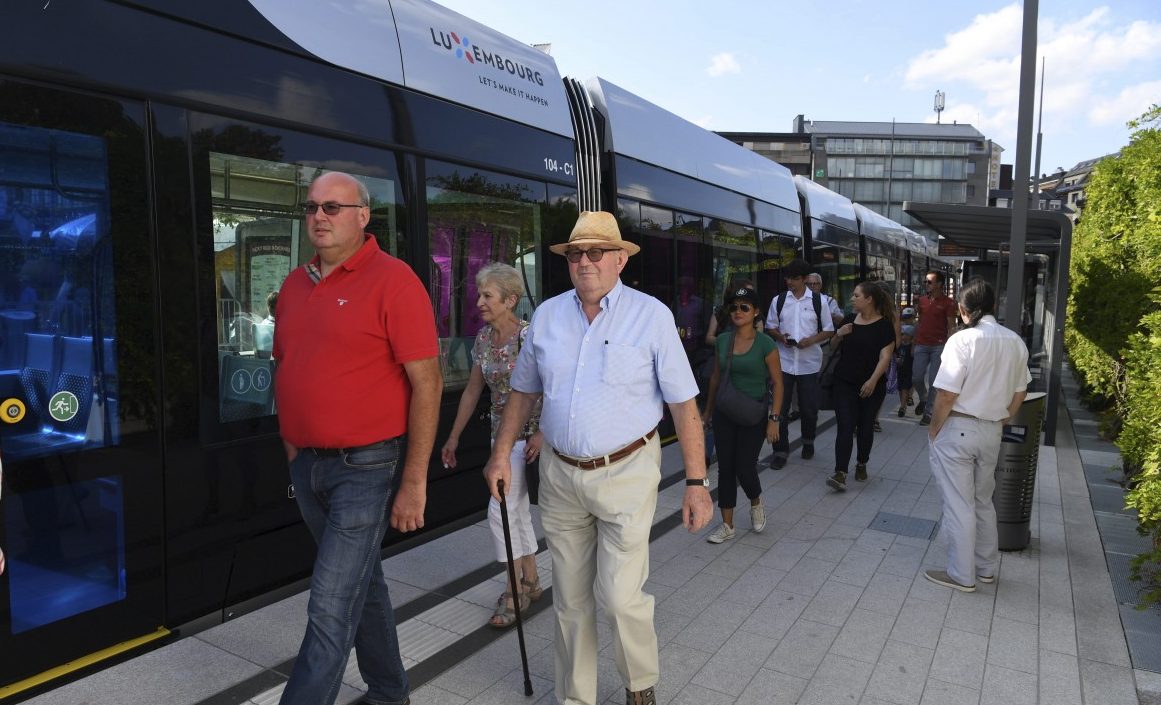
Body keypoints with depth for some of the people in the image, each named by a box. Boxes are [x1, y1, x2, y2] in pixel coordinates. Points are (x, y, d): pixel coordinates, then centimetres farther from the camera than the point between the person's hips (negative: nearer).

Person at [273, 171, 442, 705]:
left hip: (365, 468, -8)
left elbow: (427, 383, -16)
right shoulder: (295, 285, 9)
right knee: (362, 582, 21)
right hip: (308, 465, 8)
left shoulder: (392, 281, -13)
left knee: (331, 608, -4)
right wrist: (291, 449, 14)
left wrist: (414, 482, -17)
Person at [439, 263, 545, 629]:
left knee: (501, 509, -8)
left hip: (528, 432, -7)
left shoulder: (529, 336, -16)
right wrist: (454, 436, 13)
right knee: (517, 507, 14)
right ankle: (531, 581, 28)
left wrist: (541, 433, -24)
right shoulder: (484, 337, 6)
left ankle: (515, 592, 7)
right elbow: (472, 389, 12)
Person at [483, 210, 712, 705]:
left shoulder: (651, 316, -8)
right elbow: (523, 391, 13)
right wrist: (501, 454, 10)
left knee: (620, 596, -3)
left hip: (626, 474, -3)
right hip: (560, 475, 4)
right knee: (570, 600, 14)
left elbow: (684, 404, -8)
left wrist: (696, 483, -10)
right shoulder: (547, 315, 3)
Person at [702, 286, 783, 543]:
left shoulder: (766, 344, -10)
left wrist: (774, 419, -12)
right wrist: (707, 412, 14)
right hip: (724, 413, 4)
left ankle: (756, 504, 31)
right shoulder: (722, 341, 2)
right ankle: (727, 526, 17)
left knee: (745, 467, -3)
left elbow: (777, 383, -7)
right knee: (725, 468, 6)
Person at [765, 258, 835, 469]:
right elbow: (770, 327, 11)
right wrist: (781, 337, -11)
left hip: (809, 362, 0)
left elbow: (829, 330, 4)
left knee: (809, 407, 11)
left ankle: (808, 442, 35)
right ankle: (780, 450, 10)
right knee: (780, 406, 0)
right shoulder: (778, 300, 2)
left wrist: (811, 340, -14)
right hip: (784, 362, 1)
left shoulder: (818, 301, -1)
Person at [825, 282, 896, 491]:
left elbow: (885, 356, -14)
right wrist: (839, 334, -4)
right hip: (845, 382, 2)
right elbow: (833, 345, 18)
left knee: (865, 426, 11)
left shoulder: (884, 325, -7)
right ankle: (840, 474, -12)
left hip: (871, 386, -2)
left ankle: (861, 464, 33)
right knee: (845, 428, -6)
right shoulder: (850, 320, 6)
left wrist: (873, 380, -27)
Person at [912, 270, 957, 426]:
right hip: (921, 345, 4)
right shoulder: (922, 300, 10)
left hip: (938, 346, -4)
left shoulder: (948, 302, -4)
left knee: (933, 380, -2)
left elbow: (951, 327, -5)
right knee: (916, 378, 0)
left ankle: (929, 412, 9)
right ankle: (923, 399, 29)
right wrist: (914, 344, 13)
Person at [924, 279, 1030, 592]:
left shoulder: (963, 340, -18)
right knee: (983, 501, 21)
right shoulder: (1016, 342, 2)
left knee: (959, 505, 5)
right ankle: (987, 568, 33)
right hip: (992, 432, 7)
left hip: (957, 430, -6)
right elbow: (1020, 392, 10)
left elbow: (947, 396, -20)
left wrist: (934, 430, -6)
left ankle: (961, 575, 15)